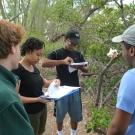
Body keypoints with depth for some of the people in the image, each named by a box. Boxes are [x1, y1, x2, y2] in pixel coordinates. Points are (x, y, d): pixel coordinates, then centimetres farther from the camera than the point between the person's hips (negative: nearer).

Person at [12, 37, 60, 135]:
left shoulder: (34, 67, 3)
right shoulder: (17, 70, -21)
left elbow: (43, 83, 15)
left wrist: (53, 82, -6)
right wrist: (37, 99, -27)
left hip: (42, 108, 8)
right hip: (29, 113, -7)